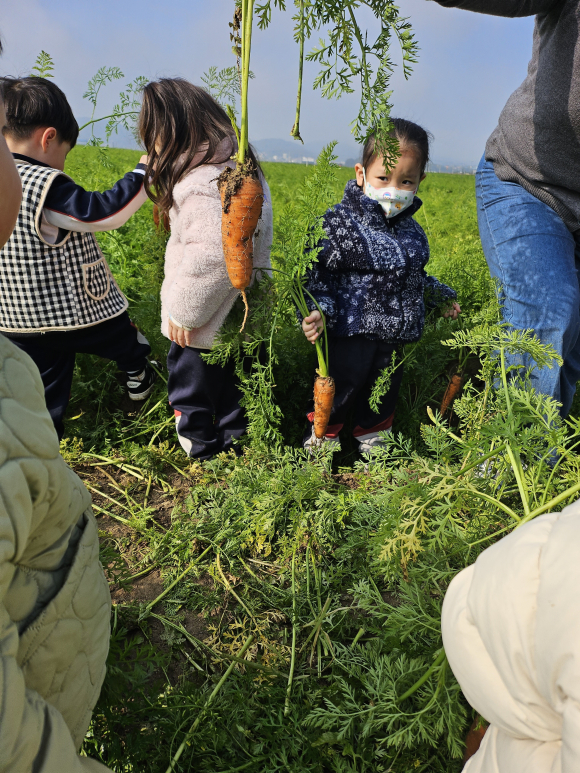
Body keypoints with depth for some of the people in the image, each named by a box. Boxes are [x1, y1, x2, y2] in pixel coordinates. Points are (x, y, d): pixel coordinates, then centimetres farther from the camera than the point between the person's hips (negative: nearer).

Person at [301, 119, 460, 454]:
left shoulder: (411, 229, 6)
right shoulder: (339, 222, -14)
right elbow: (318, 275, -14)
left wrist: (440, 294, 31)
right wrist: (319, 311, -30)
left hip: (395, 337, 6)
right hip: (351, 335, -6)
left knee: (385, 391, 20)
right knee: (343, 389, 5)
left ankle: (373, 440, 42)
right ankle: (321, 439, 29)